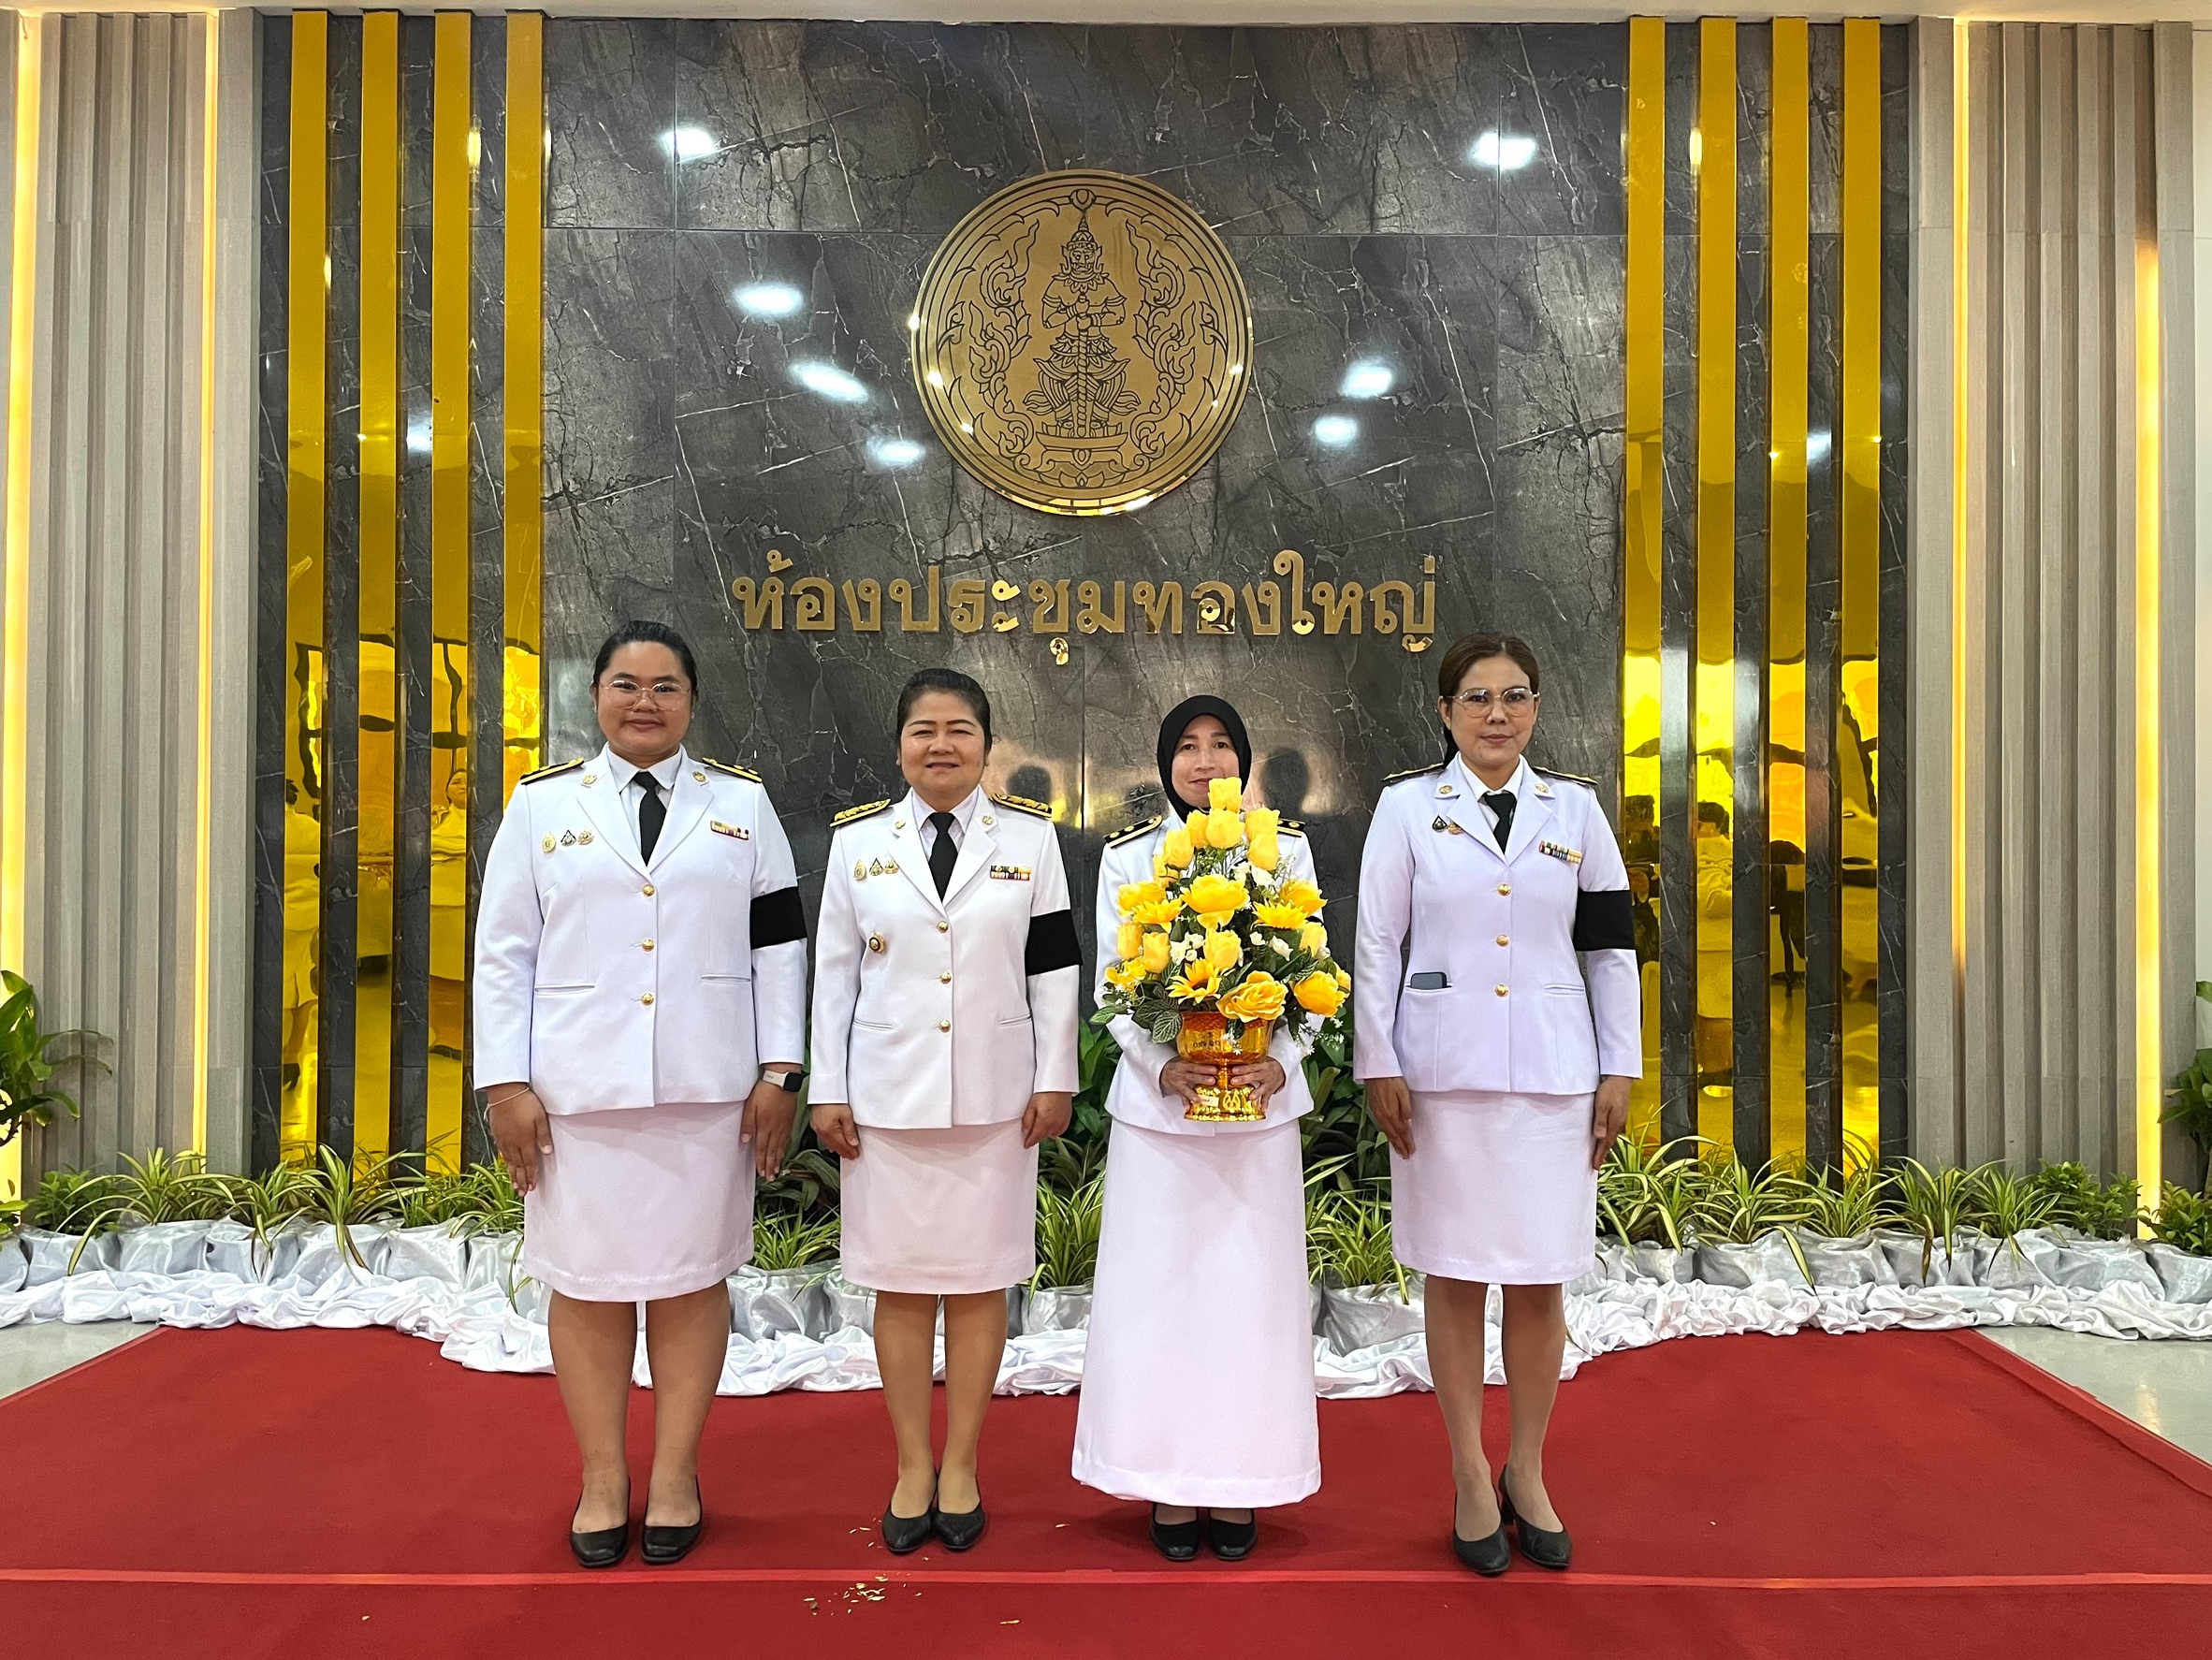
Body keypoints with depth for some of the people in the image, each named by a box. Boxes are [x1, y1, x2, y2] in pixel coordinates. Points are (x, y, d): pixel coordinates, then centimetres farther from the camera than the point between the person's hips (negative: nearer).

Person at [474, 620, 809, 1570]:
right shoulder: (543, 805, 6)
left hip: (707, 1088, 0)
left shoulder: (741, 804, 7)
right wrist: (505, 1083, -3)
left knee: (691, 1279, 7)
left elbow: (779, 945, 5)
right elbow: (503, 952, 4)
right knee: (588, 1283, 7)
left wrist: (779, 1072, -1)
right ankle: (601, 1483, 21)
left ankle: (675, 1478, 21)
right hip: (576, 1088, 0)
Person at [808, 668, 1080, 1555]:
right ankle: (912, 1467, 23)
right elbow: (834, 972, 4)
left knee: (978, 1281, 7)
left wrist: (1055, 1080, -1)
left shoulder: (1030, 836, 1)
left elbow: (1055, 967, 3)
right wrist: (827, 1089, 2)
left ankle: (960, 1465, 23)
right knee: (901, 1282, 7)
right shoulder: (858, 839, 3)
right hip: (889, 1095, 1)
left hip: (996, 1097, 0)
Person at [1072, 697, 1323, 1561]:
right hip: (1157, 1102, 0)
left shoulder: (1287, 851, 5)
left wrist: (1279, 1060, -13)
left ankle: (1236, 1487, 18)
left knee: (1250, 1286, 4)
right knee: (1160, 1287, 3)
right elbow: (1113, 988, 2)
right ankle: (1171, 1482, 17)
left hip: (1259, 1102, 0)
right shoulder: (1126, 858, 5)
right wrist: (1162, 1065, -15)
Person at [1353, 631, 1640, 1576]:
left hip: (1553, 1073, 2)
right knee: (1455, 1274, 5)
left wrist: (1618, 1070, 5)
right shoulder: (1409, 807, 2)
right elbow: (1377, 944, 1)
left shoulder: (1575, 809, 8)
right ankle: (1472, 1479, 20)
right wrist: (1378, 1066, -4)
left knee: (1541, 1278, 6)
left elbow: (1611, 948, 9)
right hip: (1443, 1071, -1)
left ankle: (1527, 1473, 25)